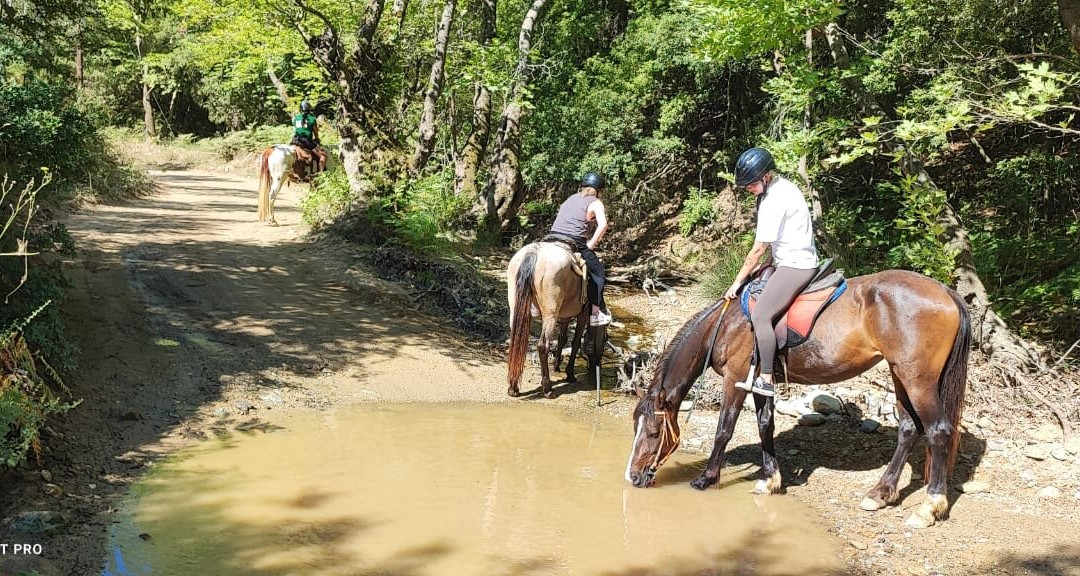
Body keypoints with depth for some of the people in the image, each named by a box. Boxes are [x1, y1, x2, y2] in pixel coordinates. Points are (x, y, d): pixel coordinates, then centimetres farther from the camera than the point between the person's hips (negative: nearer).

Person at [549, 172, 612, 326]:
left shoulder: (571, 198, 23)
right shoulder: (596, 203, 3)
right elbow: (603, 225, -14)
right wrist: (591, 244, -6)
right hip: (575, 243, -6)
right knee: (597, 272, 8)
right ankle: (596, 312, 4)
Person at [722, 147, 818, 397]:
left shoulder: (773, 201, -19)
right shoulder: (785, 187, 10)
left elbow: (758, 249, -15)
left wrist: (737, 282, -6)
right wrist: (767, 262, 11)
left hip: (794, 266, -11)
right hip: (801, 260, 11)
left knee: (760, 315, -16)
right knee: (755, 292, 21)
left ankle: (766, 380, -15)